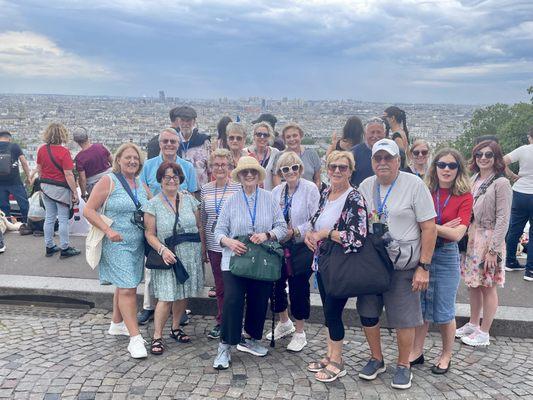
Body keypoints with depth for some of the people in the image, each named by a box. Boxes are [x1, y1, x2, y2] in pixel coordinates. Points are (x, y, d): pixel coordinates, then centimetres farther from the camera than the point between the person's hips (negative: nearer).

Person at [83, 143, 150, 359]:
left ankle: (117, 324, 35)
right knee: (127, 289, -9)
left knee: (125, 285, 17)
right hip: (117, 244, -6)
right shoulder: (108, 181, -9)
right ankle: (135, 338, -7)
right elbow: (88, 210, -11)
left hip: (138, 244, 7)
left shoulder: (141, 184, 10)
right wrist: (108, 230, -20)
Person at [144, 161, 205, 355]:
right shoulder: (153, 204, -4)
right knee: (166, 298, -7)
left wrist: (202, 250, 6)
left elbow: (199, 227, 10)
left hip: (191, 257, 4)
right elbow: (150, 234, -6)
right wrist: (162, 249, -21)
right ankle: (157, 337, 4)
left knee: (183, 294, 13)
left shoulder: (189, 200, 5)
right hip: (168, 257, -4)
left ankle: (175, 328, 31)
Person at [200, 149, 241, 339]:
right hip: (214, 245, 4)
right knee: (220, 286, 14)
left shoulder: (238, 188, -6)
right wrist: (202, 246, 11)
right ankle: (221, 323, 26)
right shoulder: (205, 189, 7)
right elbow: (203, 219, 12)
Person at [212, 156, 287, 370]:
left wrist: (267, 235, -18)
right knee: (232, 300, -12)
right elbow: (219, 231, 1)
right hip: (235, 260, -2)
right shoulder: (231, 201, 2)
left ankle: (251, 340, 32)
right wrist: (229, 241, -20)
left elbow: (282, 227, 0)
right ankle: (225, 347, 0)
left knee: (259, 302, 10)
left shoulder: (269, 198, 2)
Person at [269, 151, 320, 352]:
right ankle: (284, 323, 37)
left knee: (298, 288, 3)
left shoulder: (310, 189, -8)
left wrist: (295, 232, -21)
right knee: (276, 284, 11)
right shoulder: (276, 191, 8)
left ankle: (299, 333, 21)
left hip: (301, 247, -5)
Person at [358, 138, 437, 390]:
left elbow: (429, 228, -9)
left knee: (404, 318, 3)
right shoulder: (365, 186, 4)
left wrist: (423, 267, -12)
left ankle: (403, 366, 23)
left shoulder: (414, 185, -9)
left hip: (403, 265, -4)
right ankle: (376, 359, 30)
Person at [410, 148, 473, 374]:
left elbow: (457, 233, -16)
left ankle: (446, 355, 28)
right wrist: (442, 229, -18)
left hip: (447, 256, -2)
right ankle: (417, 352, 28)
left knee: (444, 311, 8)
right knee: (420, 306, 13)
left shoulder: (464, 197, -7)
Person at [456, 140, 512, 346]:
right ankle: (473, 324, 32)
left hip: (489, 240, -7)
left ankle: (484, 333, 15)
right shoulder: (474, 179, 9)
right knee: (472, 283, 16)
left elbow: (503, 219, -15)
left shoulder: (501, 183, -12)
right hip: (471, 237, 7)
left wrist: (493, 250, -17)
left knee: (488, 287, 4)